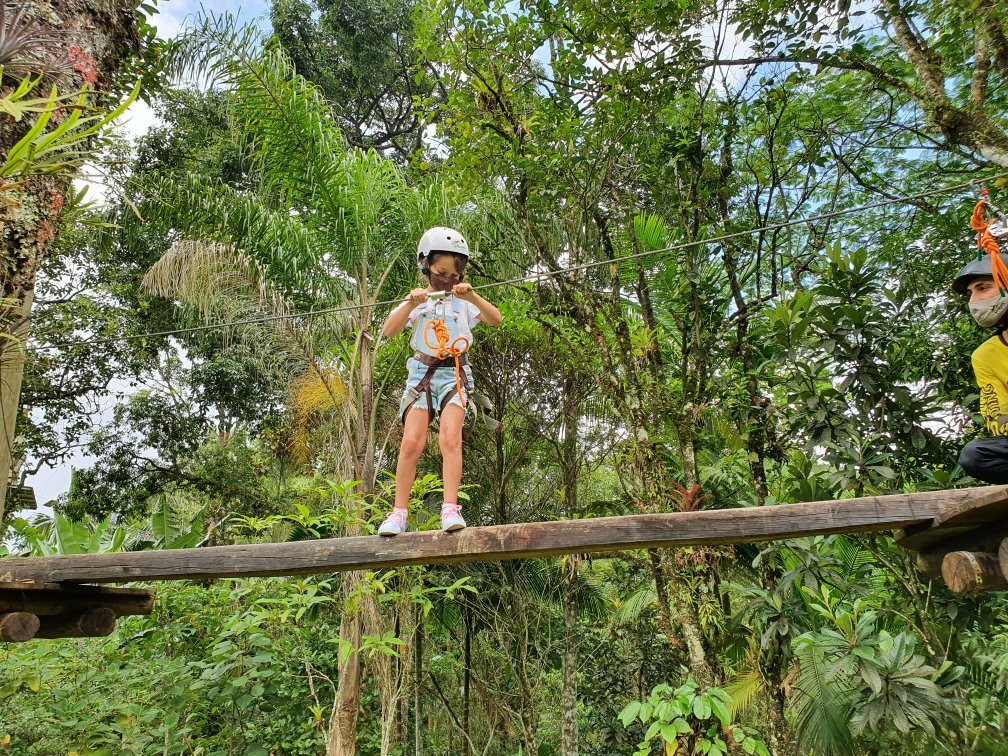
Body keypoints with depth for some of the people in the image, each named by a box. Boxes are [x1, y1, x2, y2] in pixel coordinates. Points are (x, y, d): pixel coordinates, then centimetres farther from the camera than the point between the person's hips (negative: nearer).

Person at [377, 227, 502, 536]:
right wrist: (411, 304, -20)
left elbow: (496, 319, -8)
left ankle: (450, 509, -19)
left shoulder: (464, 301, 8)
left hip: (454, 374, -1)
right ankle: (398, 513, -3)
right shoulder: (417, 300, 9)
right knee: (412, 442, -10)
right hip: (422, 372, 1)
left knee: (450, 438, -19)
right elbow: (388, 331, -4)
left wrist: (471, 296, -23)